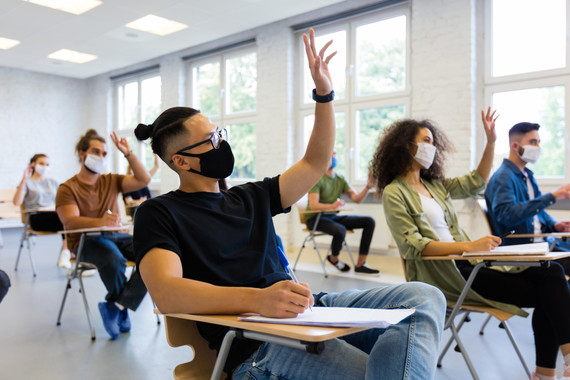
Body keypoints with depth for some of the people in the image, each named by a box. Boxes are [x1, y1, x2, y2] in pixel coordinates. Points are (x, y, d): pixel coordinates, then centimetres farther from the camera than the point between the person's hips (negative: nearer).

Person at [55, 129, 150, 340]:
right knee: (114, 259, -39)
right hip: (86, 241, -4)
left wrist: (128, 154, 1)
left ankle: (115, 307, -21)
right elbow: (70, 222, -14)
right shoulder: (67, 188, 2)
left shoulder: (111, 181, 18)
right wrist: (101, 222, -33)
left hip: (116, 236, 5)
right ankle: (122, 313, -11)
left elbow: (143, 180, 7)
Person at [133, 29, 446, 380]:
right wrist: (257, 299, -32)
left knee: (423, 298, -13)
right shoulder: (160, 214, 1)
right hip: (255, 344, -7)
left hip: (304, 308, 8)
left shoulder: (250, 197, 21)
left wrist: (324, 93, 14)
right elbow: (166, 292, -17)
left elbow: (315, 163, 24)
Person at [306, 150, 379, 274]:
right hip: (315, 219, -7)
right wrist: (332, 206, -40)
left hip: (332, 217, 7)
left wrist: (367, 187, -18)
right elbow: (313, 205, -23)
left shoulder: (340, 179, 10)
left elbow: (357, 198, 1)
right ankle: (333, 259, -3)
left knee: (369, 221, -9)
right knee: (340, 230, -37)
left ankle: (360, 265, -8)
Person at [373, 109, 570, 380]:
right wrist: (468, 246, -22)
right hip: (441, 275, -7)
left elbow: (475, 183, 26)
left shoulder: (434, 184, 17)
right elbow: (412, 245, -15)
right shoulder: (394, 193, -7)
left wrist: (491, 141, 15)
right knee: (544, 292, -13)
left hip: (467, 263, 8)